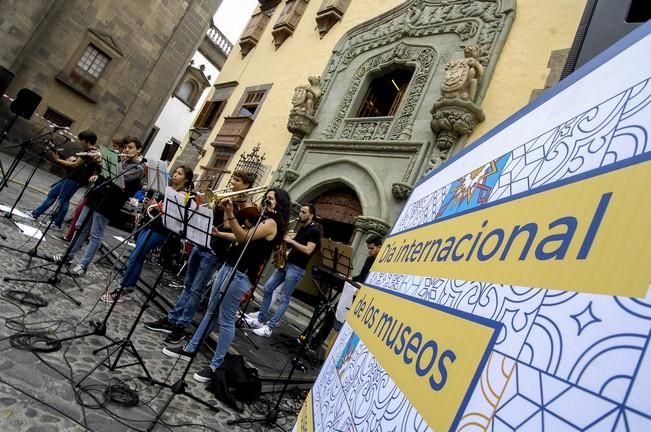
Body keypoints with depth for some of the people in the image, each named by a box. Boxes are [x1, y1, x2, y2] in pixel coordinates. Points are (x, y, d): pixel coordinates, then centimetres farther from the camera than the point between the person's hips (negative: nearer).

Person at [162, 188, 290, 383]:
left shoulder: (272, 223, -15)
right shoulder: (263, 220, 16)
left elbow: (244, 237, -25)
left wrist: (230, 215, -34)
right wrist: (220, 234, 22)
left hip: (240, 276, -10)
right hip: (228, 266, 10)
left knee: (226, 320, -1)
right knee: (211, 311, 18)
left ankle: (215, 366, 12)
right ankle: (190, 349, 32)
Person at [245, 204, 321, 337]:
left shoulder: (314, 230, -12)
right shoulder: (303, 228, 15)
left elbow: (308, 250, -22)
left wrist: (291, 241, -19)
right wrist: (286, 239, 0)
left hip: (297, 268, -9)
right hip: (286, 263, 9)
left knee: (283, 299, -3)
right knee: (267, 289, 10)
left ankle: (268, 328, 1)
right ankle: (260, 319, 19)